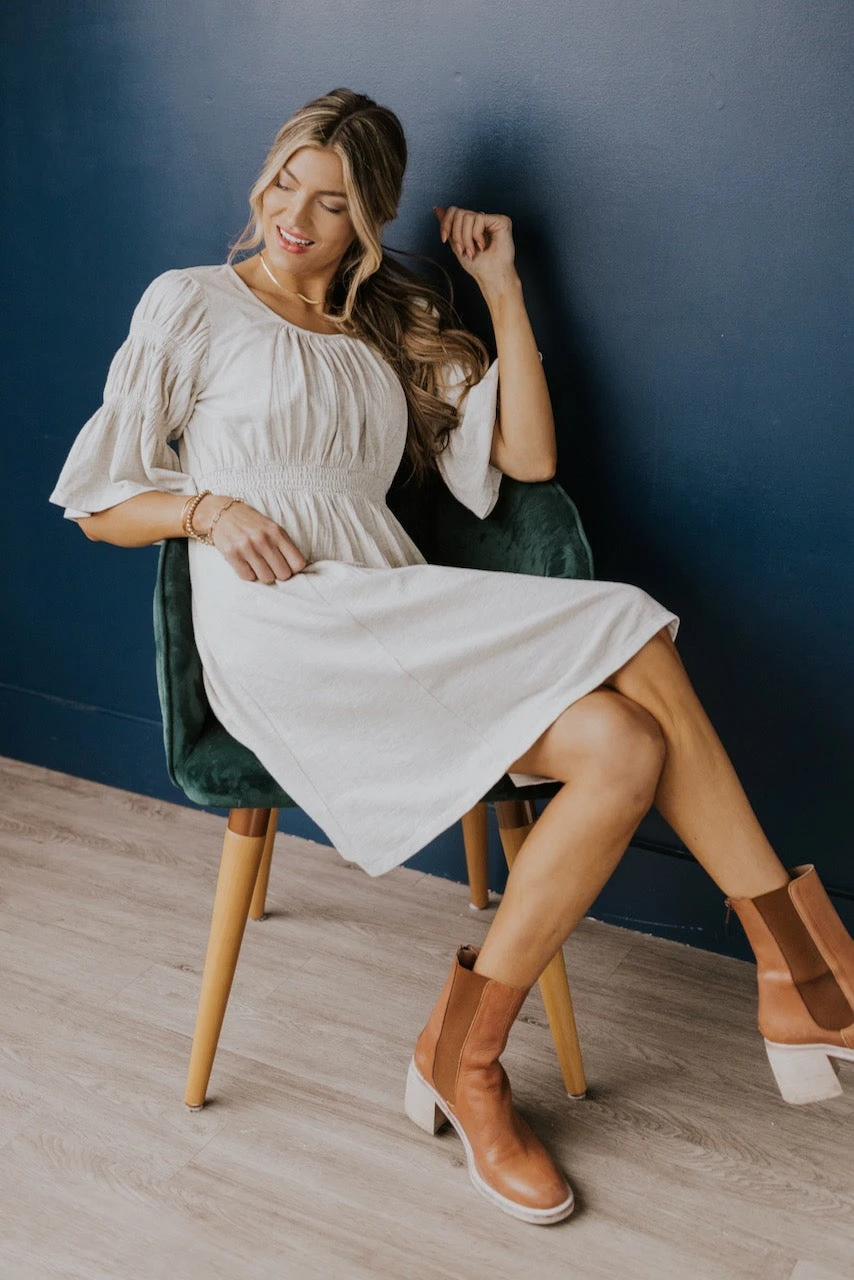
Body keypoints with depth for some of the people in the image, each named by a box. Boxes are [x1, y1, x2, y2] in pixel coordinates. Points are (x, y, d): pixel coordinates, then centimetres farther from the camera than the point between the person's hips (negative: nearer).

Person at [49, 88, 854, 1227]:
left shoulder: (394, 329, 24)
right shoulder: (192, 304, 12)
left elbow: (531, 456, 13)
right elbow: (100, 505, 11)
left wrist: (502, 288, 12)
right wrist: (209, 510, -9)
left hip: (398, 631, 6)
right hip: (278, 633, -5)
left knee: (626, 748, -25)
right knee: (627, 633, -24)